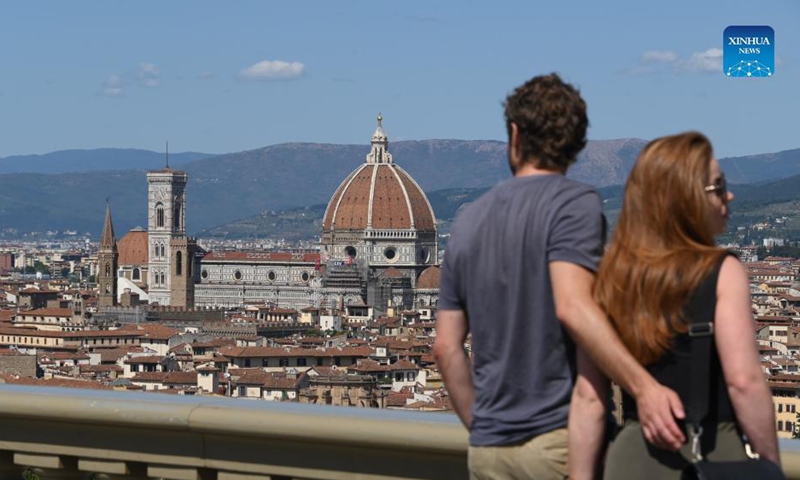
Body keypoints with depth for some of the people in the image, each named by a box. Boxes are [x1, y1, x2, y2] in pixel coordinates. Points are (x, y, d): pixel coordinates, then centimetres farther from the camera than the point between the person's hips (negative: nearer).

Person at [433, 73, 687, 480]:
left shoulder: (468, 221, 13)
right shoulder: (575, 203, -6)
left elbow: (447, 347, 12)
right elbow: (572, 306, -22)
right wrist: (643, 385, -29)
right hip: (560, 437, -6)